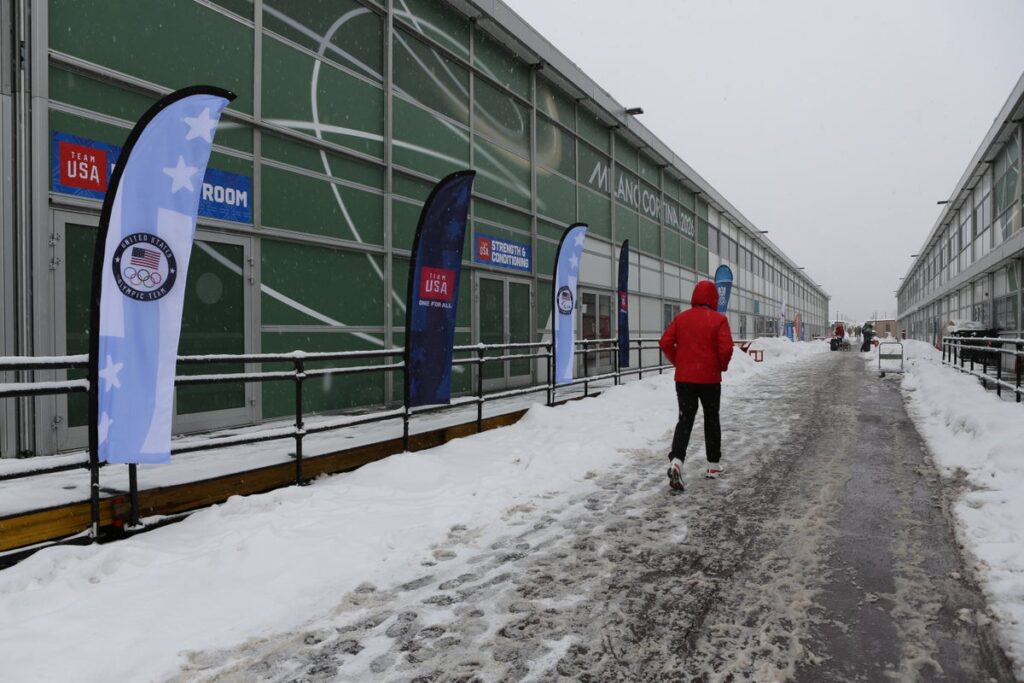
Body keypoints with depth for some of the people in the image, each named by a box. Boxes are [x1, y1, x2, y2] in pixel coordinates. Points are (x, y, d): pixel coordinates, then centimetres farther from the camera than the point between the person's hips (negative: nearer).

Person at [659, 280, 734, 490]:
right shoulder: (719, 319, -7)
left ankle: (676, 461, -17)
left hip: (684, 378, 2)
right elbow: (726, 348, -16)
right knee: (711, 420, 14)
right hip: (709, 378, -2)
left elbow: (665, 342, -3)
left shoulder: (681, 318, 2)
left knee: (685, 420, 4)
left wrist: (677, 362, 10)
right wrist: (722, 366, 3)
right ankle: (713, 465, 22)